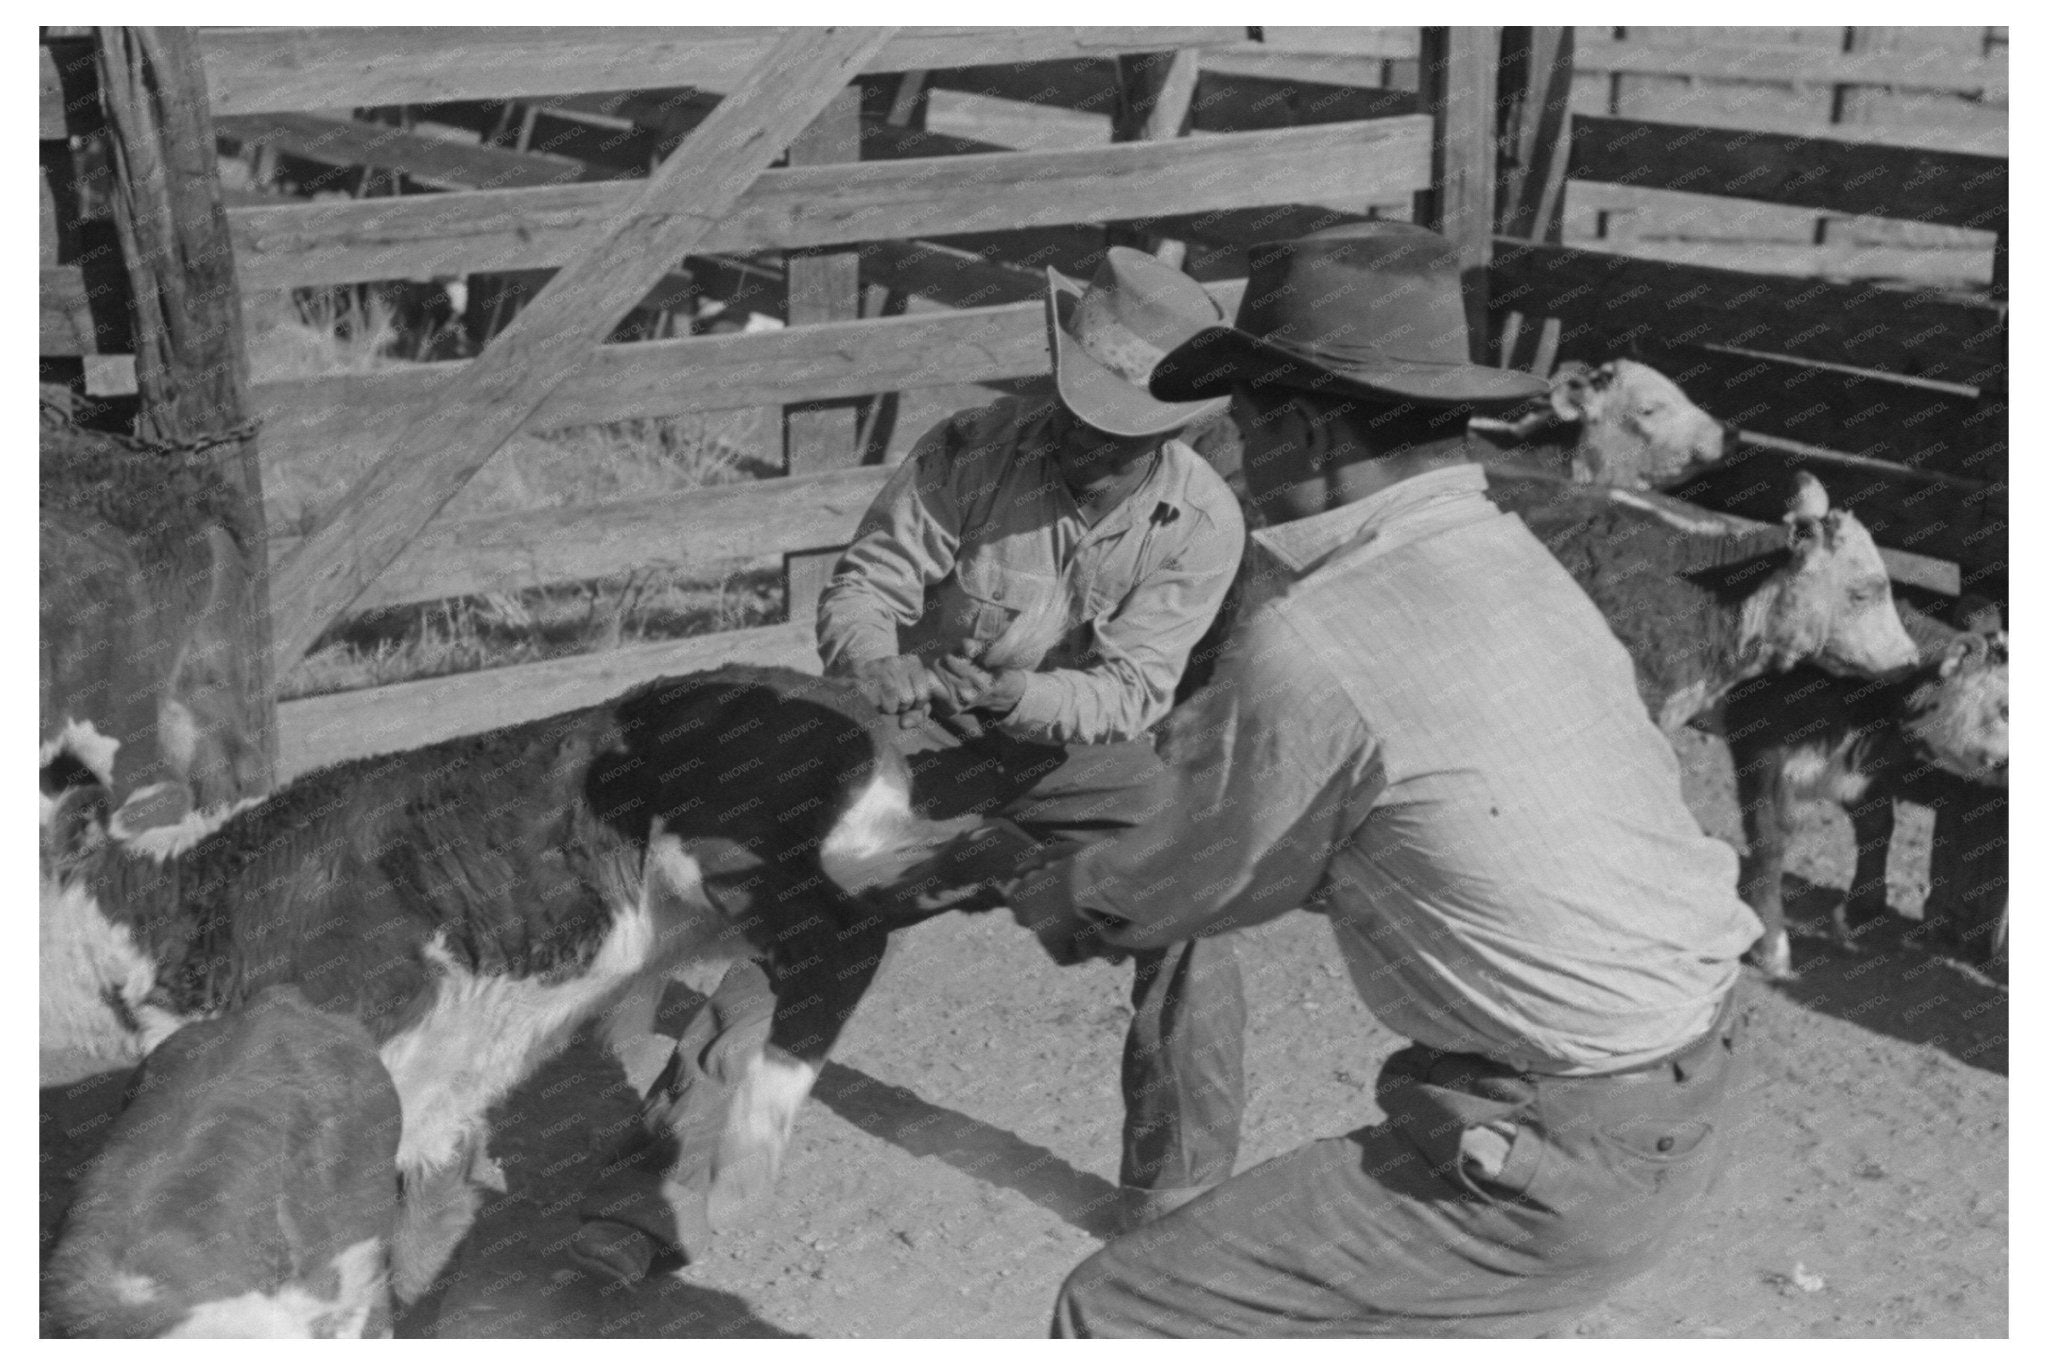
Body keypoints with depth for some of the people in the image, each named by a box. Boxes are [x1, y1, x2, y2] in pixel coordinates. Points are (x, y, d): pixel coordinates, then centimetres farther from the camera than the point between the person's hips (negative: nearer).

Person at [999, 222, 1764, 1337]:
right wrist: (1117, 897, 22)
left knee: (1119, 1321, -3)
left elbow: (1208, 879, -3)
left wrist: (1073, 897, 18)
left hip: (1552, 1159, -9)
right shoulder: (1506, 558, 5)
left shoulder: (1308, 646, -22)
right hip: (1677, 1098, 9)